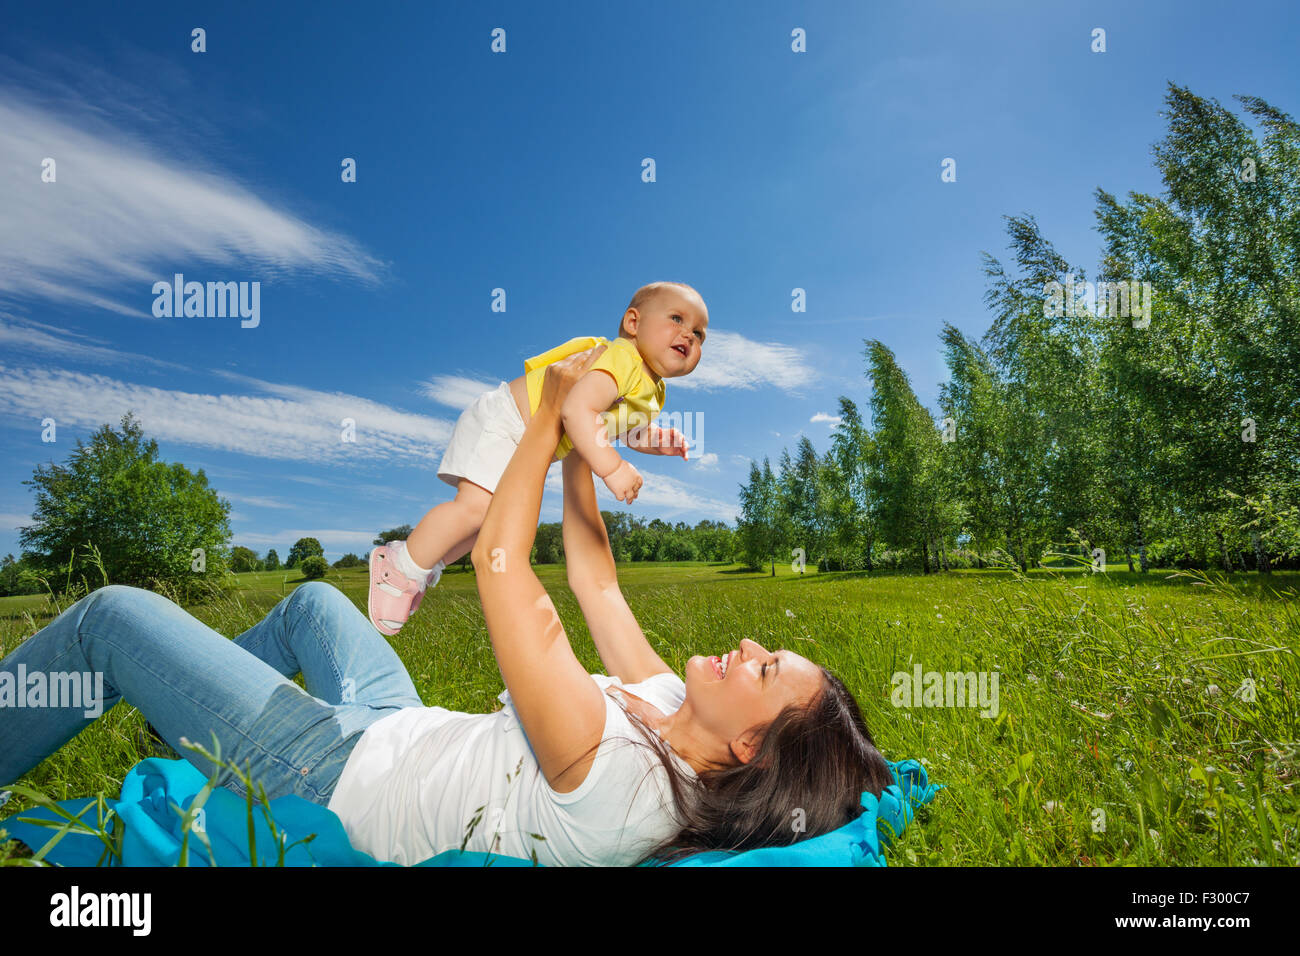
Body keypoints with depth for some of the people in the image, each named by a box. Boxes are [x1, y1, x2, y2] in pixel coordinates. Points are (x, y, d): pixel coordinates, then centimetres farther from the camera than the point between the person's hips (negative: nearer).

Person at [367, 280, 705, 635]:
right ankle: (402, 566, -5)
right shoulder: (623, 360, -25)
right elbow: (576, 409, -39)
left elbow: (626, 428, 25)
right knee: (476, 504, -22)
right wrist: (611, 468, -42)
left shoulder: (654, 390, 7)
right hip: (501, 422, -10)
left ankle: (426, 565, 31)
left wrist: (656, 439, 3)